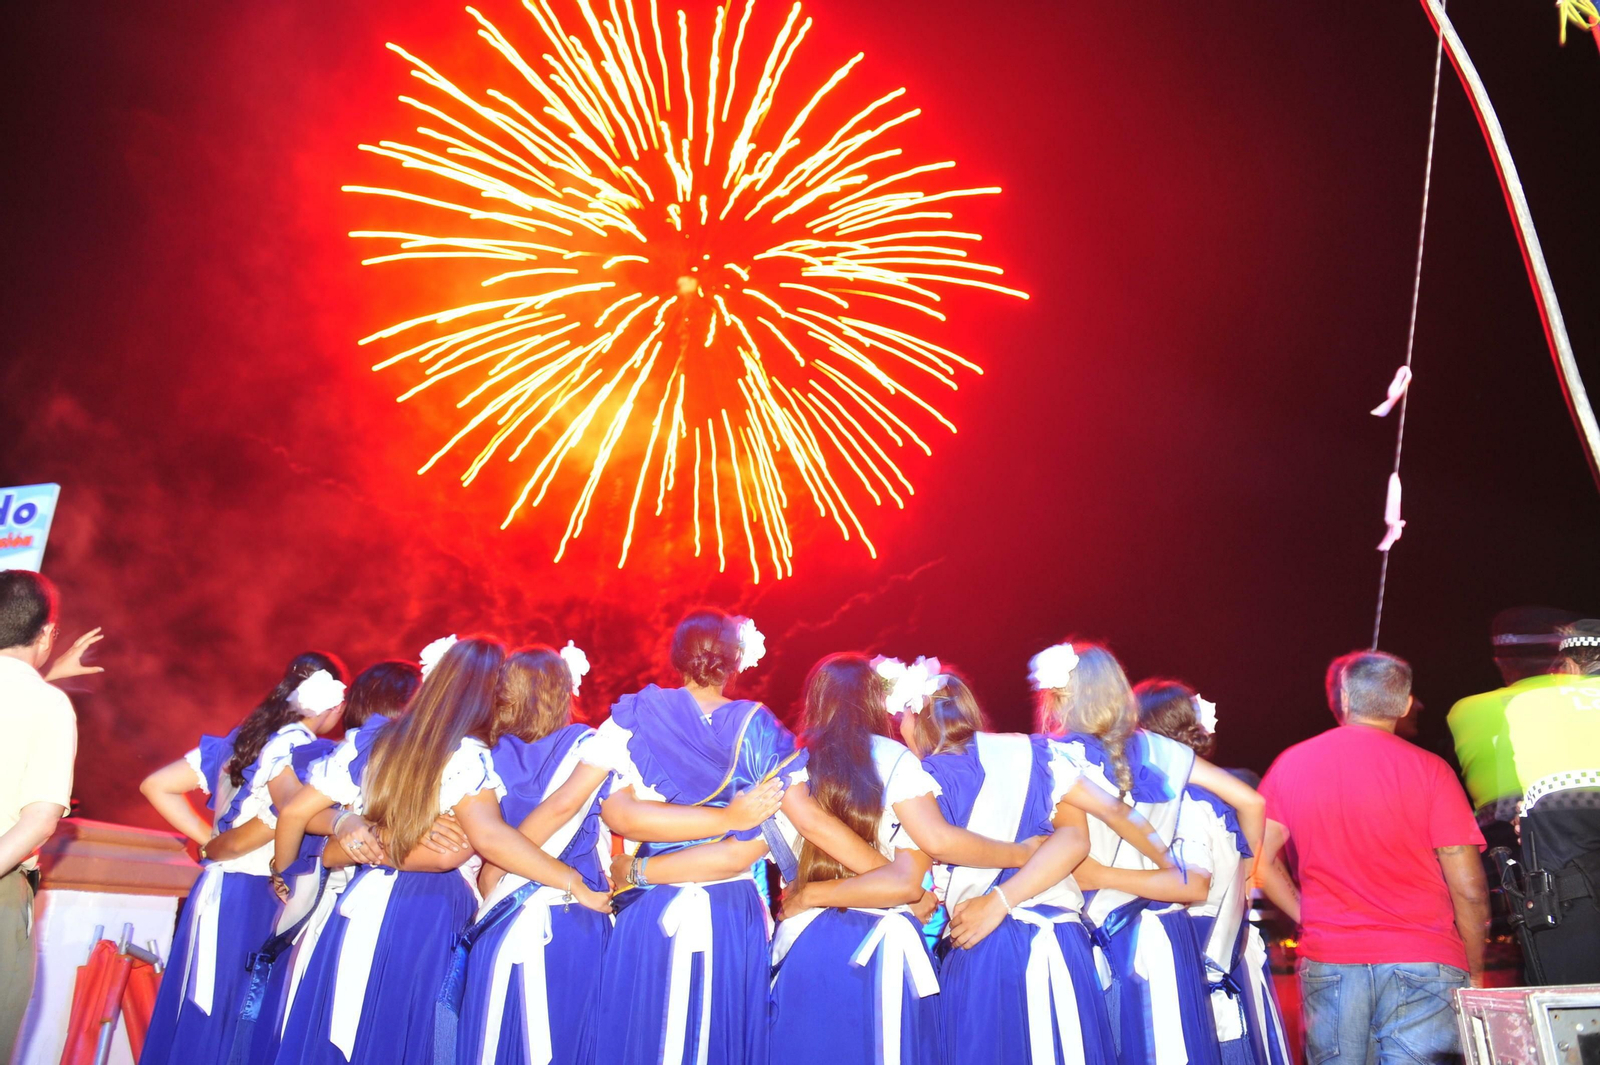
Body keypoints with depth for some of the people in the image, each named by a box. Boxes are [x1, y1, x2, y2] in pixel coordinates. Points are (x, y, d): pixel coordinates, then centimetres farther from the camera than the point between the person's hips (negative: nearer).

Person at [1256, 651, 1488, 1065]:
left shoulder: (1291, 763, 2)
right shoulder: (1428, 769, -5)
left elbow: (1260, 862, 1)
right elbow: (1468, 888, -6)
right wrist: (1474, 971, 7)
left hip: (1327, 960, 3)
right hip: (1421, 964, -2)